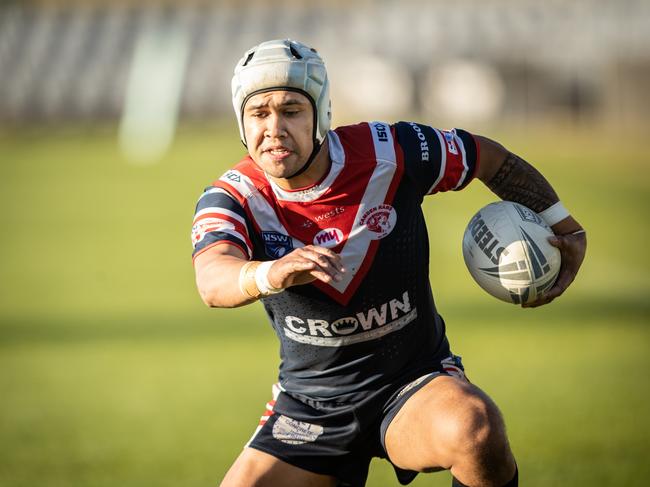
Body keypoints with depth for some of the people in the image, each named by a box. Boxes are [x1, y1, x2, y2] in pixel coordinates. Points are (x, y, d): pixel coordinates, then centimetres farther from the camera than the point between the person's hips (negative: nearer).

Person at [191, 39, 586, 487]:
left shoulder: (390, 154, -13)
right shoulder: (233, 198, -13)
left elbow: (493, 158, 6)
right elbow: (214, 281, -36)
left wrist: (566, 230, 8)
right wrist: (272, 273, -58)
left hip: (415, 382, -2)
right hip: (309, 397, 3)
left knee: (475, 430, -34)